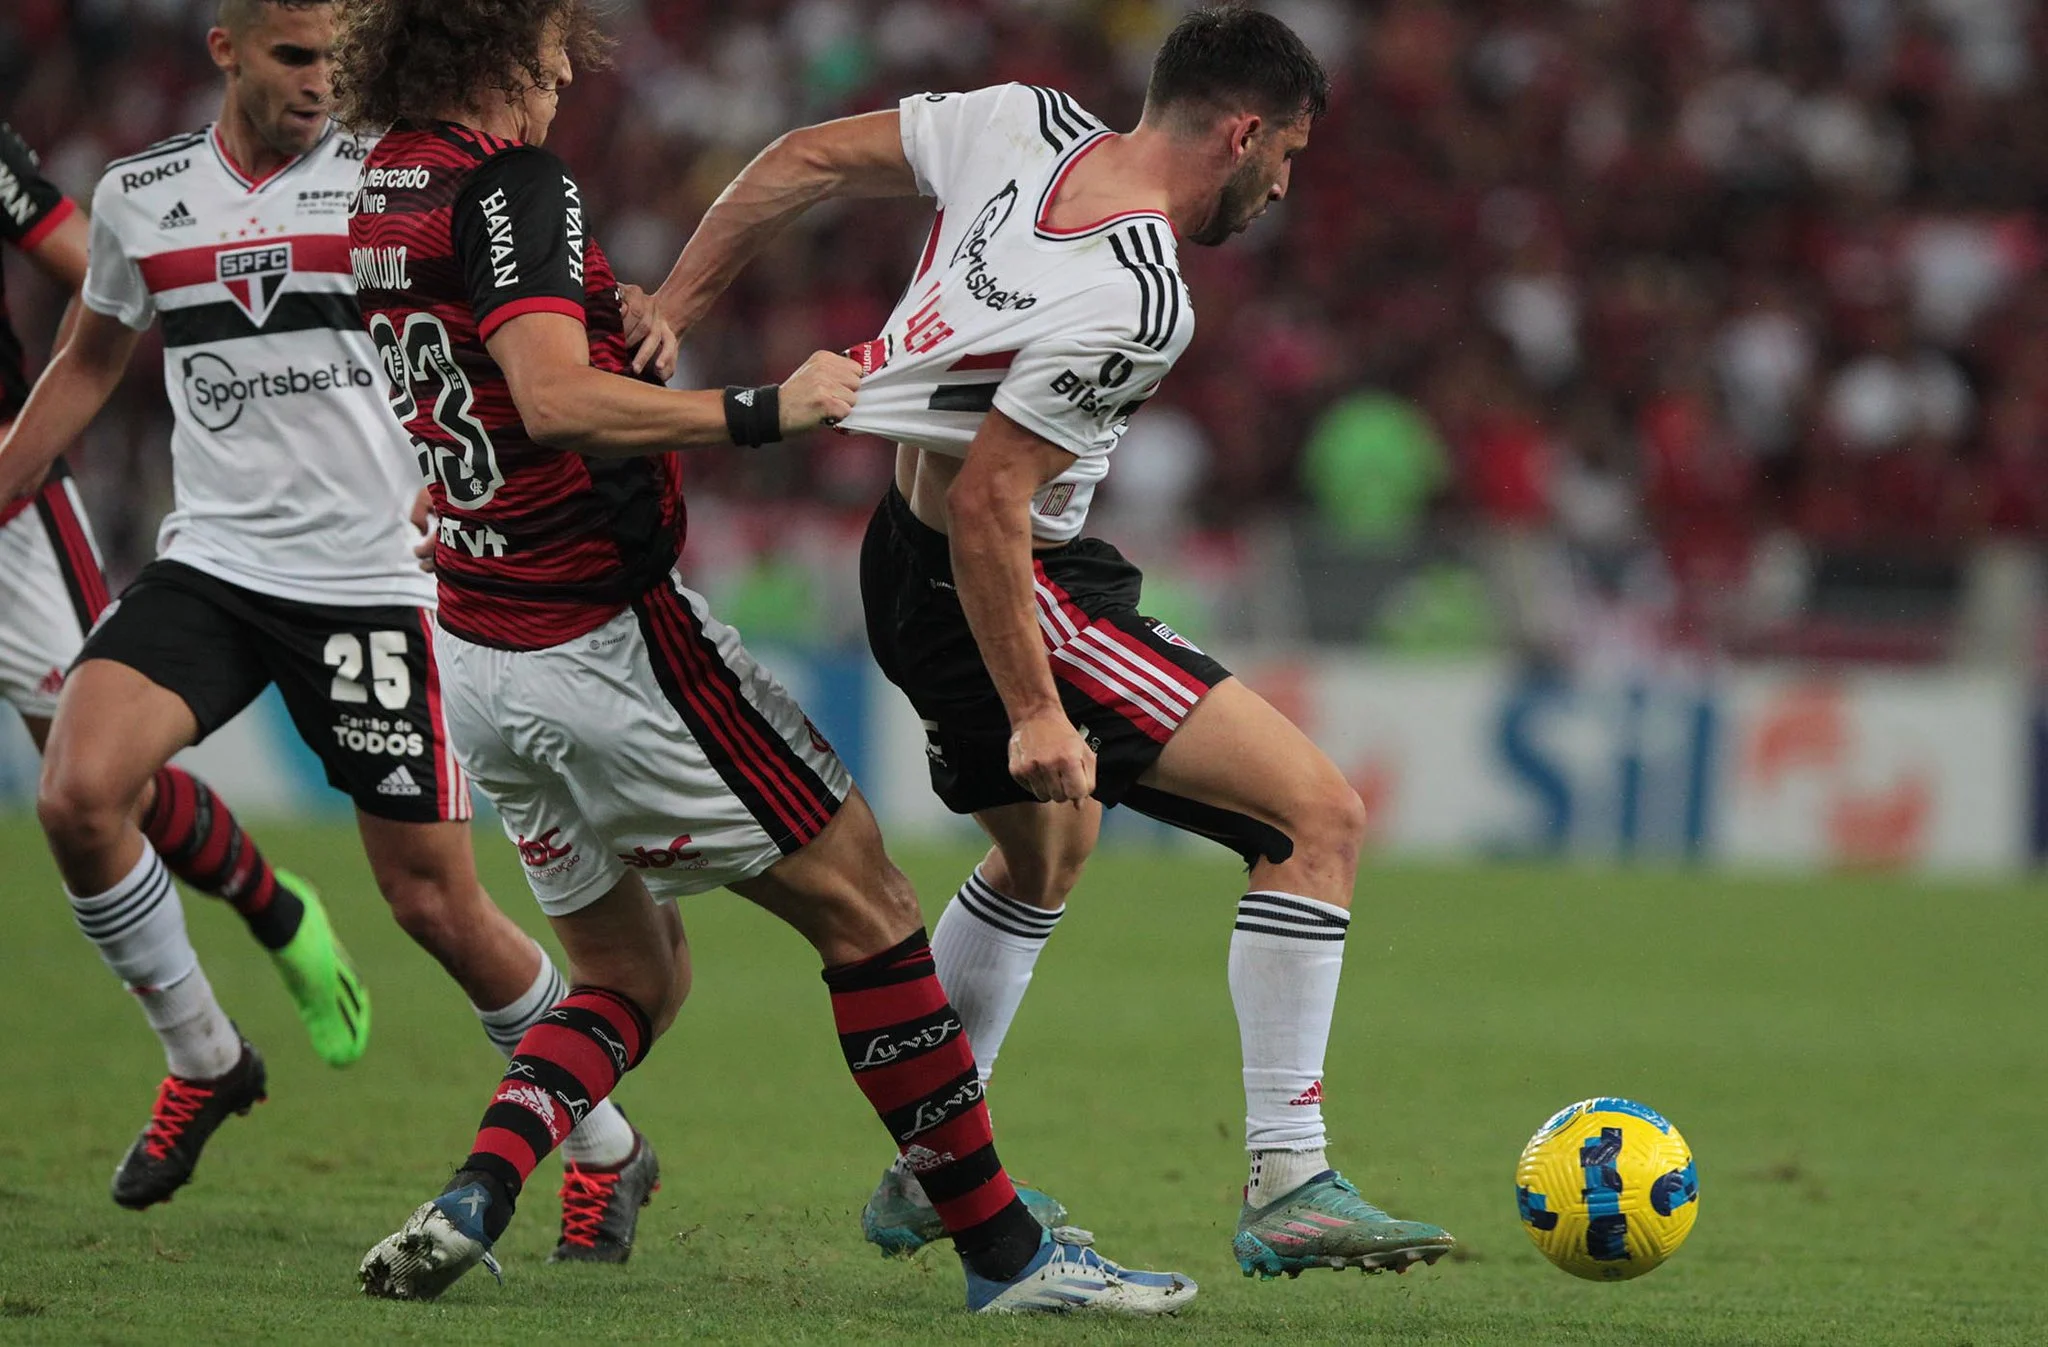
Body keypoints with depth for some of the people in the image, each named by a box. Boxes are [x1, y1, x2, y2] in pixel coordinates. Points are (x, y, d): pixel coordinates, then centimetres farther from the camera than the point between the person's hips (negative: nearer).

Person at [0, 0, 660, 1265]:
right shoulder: (139, 196, 7)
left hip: (368, 580, -2)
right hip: (208, 566, 3)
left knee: (436, 898, -1)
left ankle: (607, 1149, 20)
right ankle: (205, 1061, 3)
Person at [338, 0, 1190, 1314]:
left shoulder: (388, 183, 8)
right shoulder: (511, 185, -18)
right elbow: (556, 401, -31)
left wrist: (622, 314, 11)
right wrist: (761, 409, -26)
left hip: (478, 652, 9)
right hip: (608, 639, -9)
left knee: (636, 974, 20)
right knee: (864, 903, 2)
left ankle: (465, 1205, -3)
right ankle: (1008, 1252, 4)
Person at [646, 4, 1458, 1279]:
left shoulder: (1026, 123, -4)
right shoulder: (1137, 301, -26)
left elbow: (807, 160, 3)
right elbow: (987, 506, -27)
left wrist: (674, 310, 10)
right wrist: (1036, 717, -21)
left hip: (904, 555, 10)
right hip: (996, 596, -10)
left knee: (1048, 851, 33)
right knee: (1320, 811, -11)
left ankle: (925, 1176, 40)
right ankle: (1289, 1188, -13)